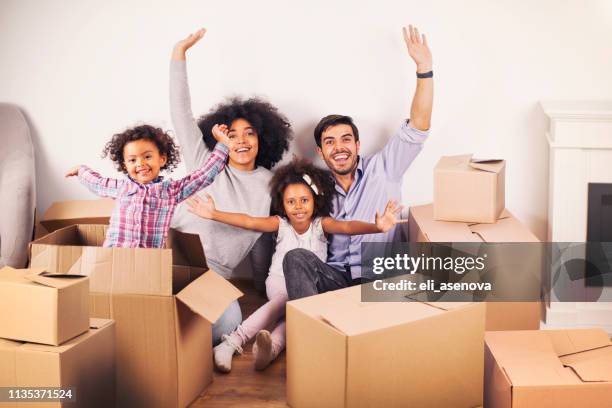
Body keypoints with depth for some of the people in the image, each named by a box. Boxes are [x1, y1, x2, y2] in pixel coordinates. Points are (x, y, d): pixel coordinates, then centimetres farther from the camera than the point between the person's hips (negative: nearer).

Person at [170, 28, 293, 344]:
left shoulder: (270, 182, 13)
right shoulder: (206, 165, 5)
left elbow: (263, 235, 21)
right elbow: (181, 115, -3)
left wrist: (267, 283, 20)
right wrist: (179, 54, -9)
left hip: (215, 275, 3)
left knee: (227, 323, -24)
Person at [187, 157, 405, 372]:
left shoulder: (321, 224, -8)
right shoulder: (280, 224, -6)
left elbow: (346, 227, -26)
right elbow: (249, 221, -19)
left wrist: (376, 227, -46)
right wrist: (214, 214, -33)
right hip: (280, 281, -1)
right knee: (286, 300, -33)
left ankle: (272, 347, -54)